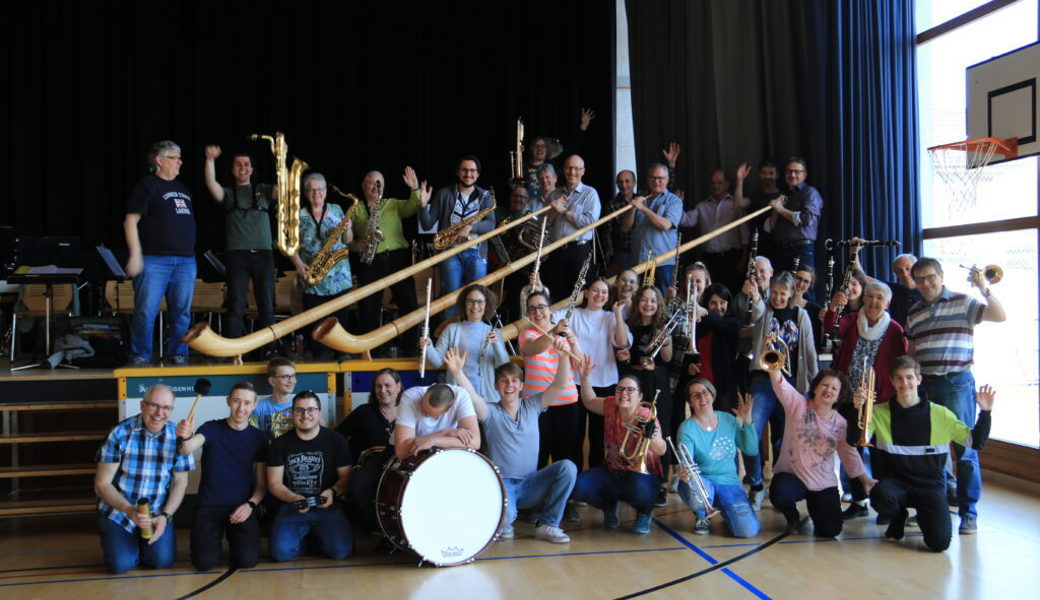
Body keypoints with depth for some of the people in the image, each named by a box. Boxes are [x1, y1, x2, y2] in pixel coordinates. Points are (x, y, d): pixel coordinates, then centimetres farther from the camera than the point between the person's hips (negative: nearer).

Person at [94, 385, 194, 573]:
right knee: (120, 564, -16)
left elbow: (180, 483, 0)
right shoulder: (120, 434, -14)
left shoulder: (177, 437, -7)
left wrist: (165, 516, -14)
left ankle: (144, 542, 21)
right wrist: (130, 510, -24)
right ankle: (112, 542, 20)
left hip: (157, 513, 2)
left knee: (163, 560, -14)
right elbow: (102, 484, -11)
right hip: (118, 511, -2)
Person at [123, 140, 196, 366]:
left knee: (182, 312, 6)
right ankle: (140, 356, 4)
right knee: (146, 311, -7)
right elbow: (130, 221, -8)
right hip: (154, 260, -6)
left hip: (185, 260, 6)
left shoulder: (182, 188, 20)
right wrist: (135, 254, -15)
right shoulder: (147, 185, -2)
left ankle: (178, 355, 14)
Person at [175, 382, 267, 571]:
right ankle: (217, 535, 16)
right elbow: (187, 449, -21)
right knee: (205, 562, -19)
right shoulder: (212, 429, 0)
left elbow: (262, 483, 7)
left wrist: (250, 504, -12)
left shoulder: (258, 438, 6)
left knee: (247, 560, -19)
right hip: (209, 506, -1)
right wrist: (186, 437, -45)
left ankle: (233, 537, 16)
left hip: (241, 508, 1)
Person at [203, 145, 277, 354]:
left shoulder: (264, 190, 16)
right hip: (236, 254, -1)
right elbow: (211, 184, -6)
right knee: (235, 306, -5)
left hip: (263, 253, 1)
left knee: (267, 305, 1)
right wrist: (210, 160, -20)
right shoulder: (227, 194, 14)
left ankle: (270, 349, 4)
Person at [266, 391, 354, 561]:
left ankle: (317, 537, 13)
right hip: (291, 506, 1)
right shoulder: (280, 444, 5)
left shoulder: (336, 440, 2)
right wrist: (294, 499, -16)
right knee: (280, 552, -23)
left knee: (340, 550, -23)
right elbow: (274, 483, 3)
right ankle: (305, 538, 13)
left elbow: (346, 476, 5)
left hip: (327, 505, -1)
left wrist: (333, 491, -17)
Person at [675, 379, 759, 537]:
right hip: (702, 482, -2)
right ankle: (702, 516, -1)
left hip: (729, 483, 3)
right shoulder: (687, 428, -10)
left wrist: (747, 421, -4)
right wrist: (683, 473, -46)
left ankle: (726, 512, 17)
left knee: (749, 530, -21)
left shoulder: (728, 420, 4)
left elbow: (752, 450, 5)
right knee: (697, 497, -41)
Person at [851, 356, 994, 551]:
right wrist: (858, 410, -26)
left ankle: (923, 516, 16)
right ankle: (898, 517, 3)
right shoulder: (879, 412, 0)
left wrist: (985, 412, -9)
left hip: (930, 485, 0)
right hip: (895, 482, 0)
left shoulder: (940, 414, 0)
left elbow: (976, 442, 4)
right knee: (880, 497, -37)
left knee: (940, 542, -23)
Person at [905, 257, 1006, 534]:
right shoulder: (914, 314, 15)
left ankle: (968, 511, 2)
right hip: (923, 385, 5)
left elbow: (1000, 316, -10)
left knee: (964, 448, -5)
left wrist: (985, 290, -21)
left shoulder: (962, 303, 0)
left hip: (957, 383, -5)